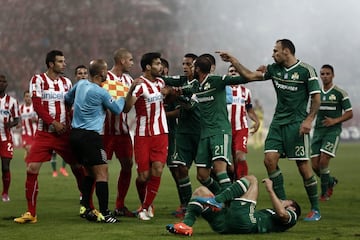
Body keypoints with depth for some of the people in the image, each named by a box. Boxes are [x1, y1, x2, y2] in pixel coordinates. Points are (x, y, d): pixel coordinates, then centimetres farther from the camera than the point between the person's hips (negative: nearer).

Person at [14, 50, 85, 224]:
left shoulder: (66, 82, 11)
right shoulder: (38, 80, -1)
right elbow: (37, 105, -9)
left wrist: (70, 125, -4)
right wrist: (53, 123, -16)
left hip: (65, 133, 3)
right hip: (44, 133, -3)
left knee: (78, 167, 1)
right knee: (32, 168, -11)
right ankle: (31, 213, -3)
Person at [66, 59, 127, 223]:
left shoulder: (81, 84, 6)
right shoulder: (101, 93, -14)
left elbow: (67, 98, 23)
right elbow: (117, 110, 0)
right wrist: (122, 98, 19)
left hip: (75, 134, 8)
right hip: (90, 135, -8)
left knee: (90, 173, 18)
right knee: (102, 173, -8)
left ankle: (85, 208, 16)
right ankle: (104, 213, -13)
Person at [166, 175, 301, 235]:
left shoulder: (291, 216, 18)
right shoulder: (270, 213, 42)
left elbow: (281, 213, -7)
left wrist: (270, 190, -3)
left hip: (243, 222, -8)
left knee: (251, 179, -3)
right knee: (201, 191, 8)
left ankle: (217, 200, -22)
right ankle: (187, 224, -20)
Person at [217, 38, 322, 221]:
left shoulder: (306, 70, -6)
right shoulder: (274, 69, 10)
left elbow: (316, 98, -7)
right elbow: (250, 76, 13)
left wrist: (308, 120, -17)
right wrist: (233, 61, 7)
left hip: (297, 124, -6)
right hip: (278, 122, 6)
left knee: (303, 166, -7)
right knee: (269, 160, -9)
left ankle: (315, 209, 5)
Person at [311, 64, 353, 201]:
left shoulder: (340, 93, -4)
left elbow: (349, 113, -2)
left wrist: (335, 121, -16)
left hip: (333, 131, -5)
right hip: (318, 132, 5)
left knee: (323, 161, -19)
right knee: (315, 165, -1)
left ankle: (324, 193, -3)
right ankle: (331, 181, 28)